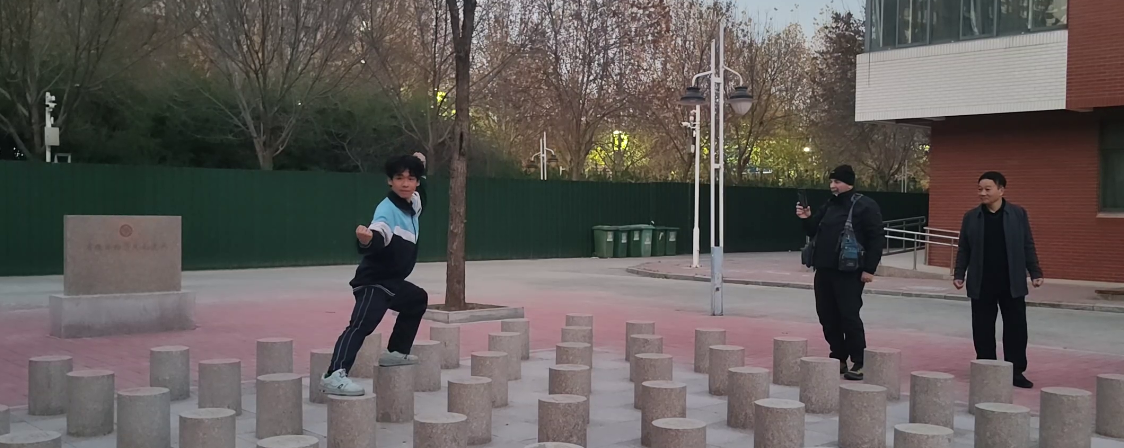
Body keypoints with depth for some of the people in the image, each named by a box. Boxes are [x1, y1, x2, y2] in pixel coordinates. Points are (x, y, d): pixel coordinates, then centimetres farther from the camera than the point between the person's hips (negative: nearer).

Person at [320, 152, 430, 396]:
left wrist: (420, 167, 27)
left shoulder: (412, 203, 5)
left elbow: (419, 192, 34)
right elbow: (377, 238, -42)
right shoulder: (387, 210, -21)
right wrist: (366, 240, -64)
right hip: (373, 281, -10)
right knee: (362, 324, -28)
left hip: (393, 281, 10)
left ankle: (395, 352, 40)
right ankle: (334, 375, -41)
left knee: (418, 300, 33)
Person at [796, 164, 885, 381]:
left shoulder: (865, 206, -7)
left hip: (849, 272, -8)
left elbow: (877, 239, -11)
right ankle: (838, 359, 21)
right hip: (824, 270, 8)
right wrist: (807, 219, 1)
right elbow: (815, 231, 22)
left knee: (849, 316, -7)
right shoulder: (830, 205, 16)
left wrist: (869, 269, -15)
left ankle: (858, 363, 1)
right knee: (827, 316, 9)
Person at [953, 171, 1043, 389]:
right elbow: (964, 249, 6)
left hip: (1012, 283, 0)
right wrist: (959, 274, 0)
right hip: (981, 284, 0)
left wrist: (1035, 272, 0)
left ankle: (1016, 371, 14)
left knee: (1015, 328, 4)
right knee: (983, 329, 5)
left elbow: (1027, 246, 4)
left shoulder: (1018, 214, 1)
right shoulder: (971, 216, 2)